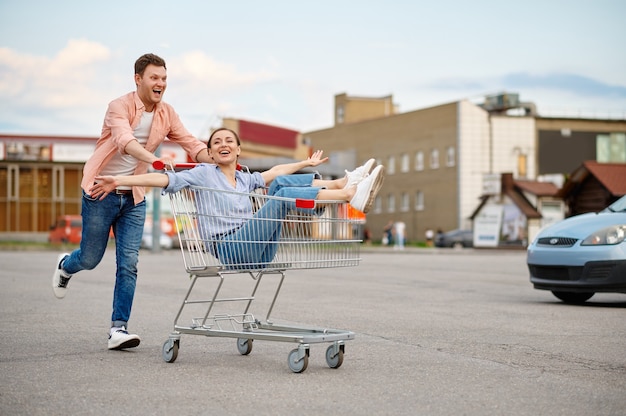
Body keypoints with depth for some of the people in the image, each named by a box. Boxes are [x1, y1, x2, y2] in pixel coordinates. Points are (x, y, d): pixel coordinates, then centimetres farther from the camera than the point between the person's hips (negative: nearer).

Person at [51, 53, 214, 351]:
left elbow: (191, 144, -5)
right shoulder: (120, 107, -17)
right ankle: (64, 266, 43)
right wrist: (154, 159, -53)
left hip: (134, 197, 4)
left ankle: (118, 328, 2)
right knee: (90, 258, 7)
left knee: (129, 263, -3)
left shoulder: (166, 114, 1)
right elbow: (124, 140, -35)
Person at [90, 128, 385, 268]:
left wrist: (306, 164, 47)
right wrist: (119, 181, -17)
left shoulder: (245, 180, 24)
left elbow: (274, 172, 40)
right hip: (228, 248, -6)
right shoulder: (204, 173, 6)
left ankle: (345, 183, -19)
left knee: (282, 183, -5)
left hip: (257, 251, 6)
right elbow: (163, 179, -5)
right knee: (283, 195, -22)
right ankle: (351, 195, -31)